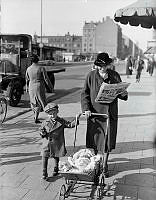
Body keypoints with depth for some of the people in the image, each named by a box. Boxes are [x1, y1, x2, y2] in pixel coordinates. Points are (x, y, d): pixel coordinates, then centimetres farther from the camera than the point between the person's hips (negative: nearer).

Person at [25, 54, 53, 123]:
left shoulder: (28, 69, -2)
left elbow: (27, 79, 9)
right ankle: (36, 118, 5)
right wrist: (51, 87, 0)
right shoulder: (41, 68, -15)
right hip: (39, 87, -4)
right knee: (40, 102, 7)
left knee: (33, 102, 20)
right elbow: (46, 79, -12)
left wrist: (27, 87, 25)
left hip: (31, 87, 4)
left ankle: (35, 116, 35)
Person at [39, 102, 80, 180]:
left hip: (57, 144, 0)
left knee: (56, 157, 16)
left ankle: (56, 169, 38)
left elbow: (70, 124, -4)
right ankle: (44, 173, 7)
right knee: (45, 157, -3)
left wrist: (76, 119, -17)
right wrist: (42, 133, -10)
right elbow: (41, 129, 12)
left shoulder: (61, 121, -2)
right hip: (47, 144, 0)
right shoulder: (45, 122, 0)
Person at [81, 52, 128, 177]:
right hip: (94, 113, -1)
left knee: (107, 141, 9)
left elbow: (123, 96, -1)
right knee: (94, 140, 8)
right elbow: (85, 93, 0)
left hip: (110, 113, 1)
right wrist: (86, 108, -13)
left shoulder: (115, 76, 1)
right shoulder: (91, 76, -1)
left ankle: (104, 165, 28)